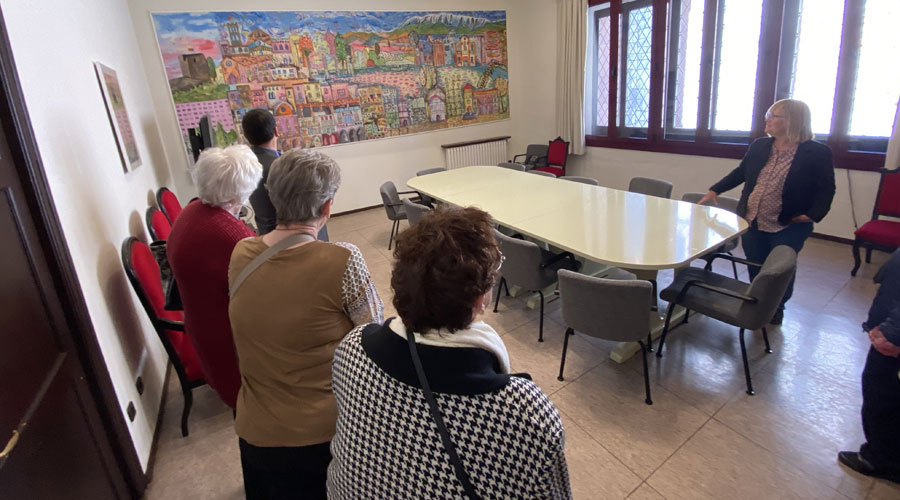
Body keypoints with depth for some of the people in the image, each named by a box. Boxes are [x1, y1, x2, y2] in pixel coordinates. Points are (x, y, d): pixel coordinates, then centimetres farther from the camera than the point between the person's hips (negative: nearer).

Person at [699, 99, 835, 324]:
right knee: (755, 269, 13)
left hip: (787, 228, -4)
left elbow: (826, 189, -7)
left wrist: (813, 215, -19)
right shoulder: (759, 146, 4)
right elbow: (740, 173, 16)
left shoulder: (817, 153, -9)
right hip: (751, 223, 4)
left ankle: (776, 309, 34)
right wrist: (715, 190, 10)